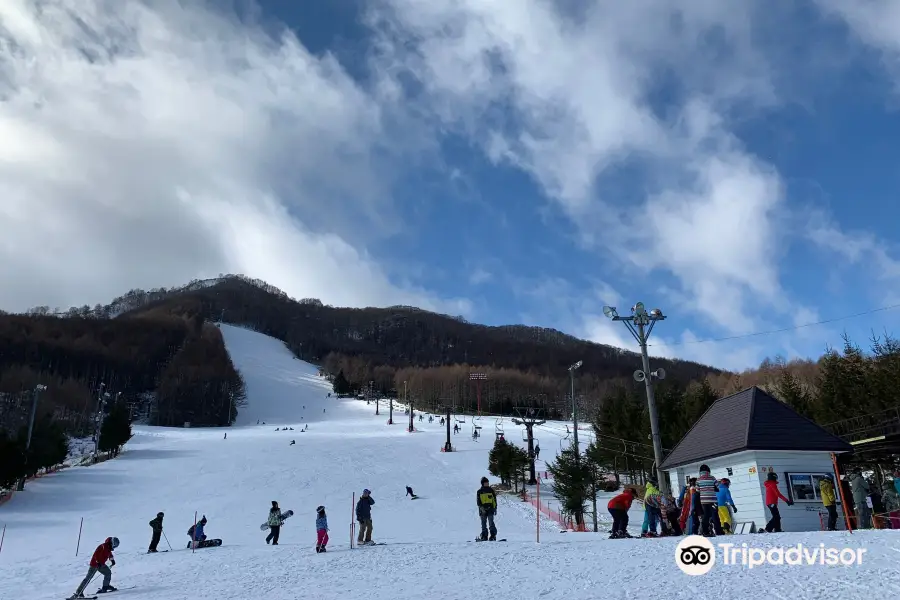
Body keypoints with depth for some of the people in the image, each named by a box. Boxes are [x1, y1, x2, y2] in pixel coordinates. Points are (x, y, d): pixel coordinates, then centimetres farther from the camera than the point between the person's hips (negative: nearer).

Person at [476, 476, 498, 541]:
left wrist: (495, 508, 4)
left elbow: (494, 500, 9)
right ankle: (484, 537, 11)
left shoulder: (491, 490, 8)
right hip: (483, 510, 1)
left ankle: (493, 536, -7)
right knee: (484, 524, 5)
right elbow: (478, 501, -2)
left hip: (490, 509, -1)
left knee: (491, 523, -9)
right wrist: (481, 508, -16)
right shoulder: (479, 491, 5)